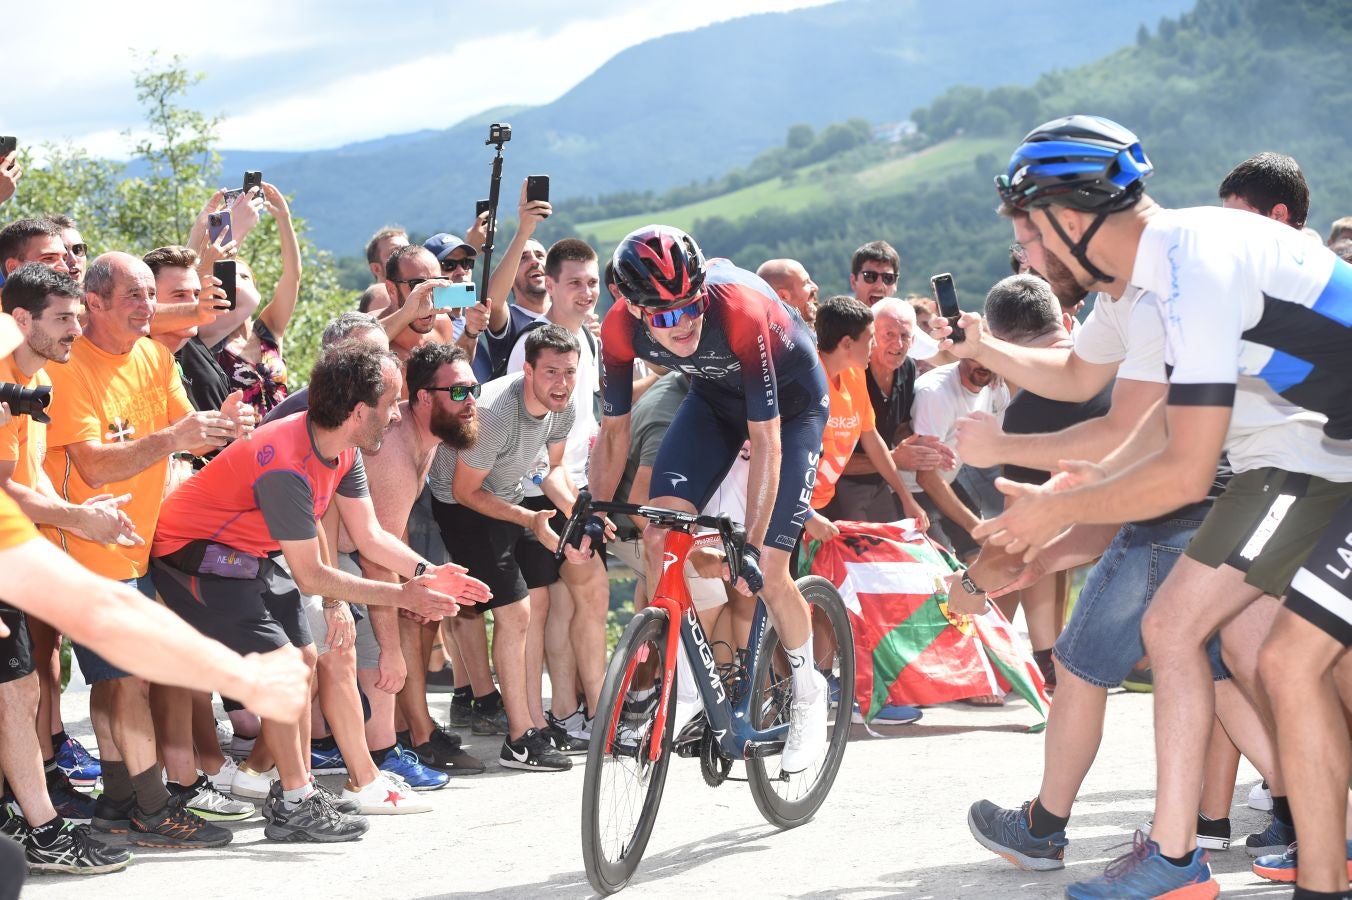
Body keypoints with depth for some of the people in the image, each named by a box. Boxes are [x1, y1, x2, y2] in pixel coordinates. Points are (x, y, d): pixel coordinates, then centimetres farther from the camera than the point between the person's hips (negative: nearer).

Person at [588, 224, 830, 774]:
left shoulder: (741, 310, -40)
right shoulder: (621, 328, -26)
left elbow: (765, 439, -36)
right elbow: (614, 428, -10)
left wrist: (751, 545, -39)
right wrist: (595, 513, -18)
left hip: (791, 401, -4)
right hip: (715, 395, 4)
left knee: (768, 573, -10)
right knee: (658, 534, -15)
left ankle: (808, 696, 15)